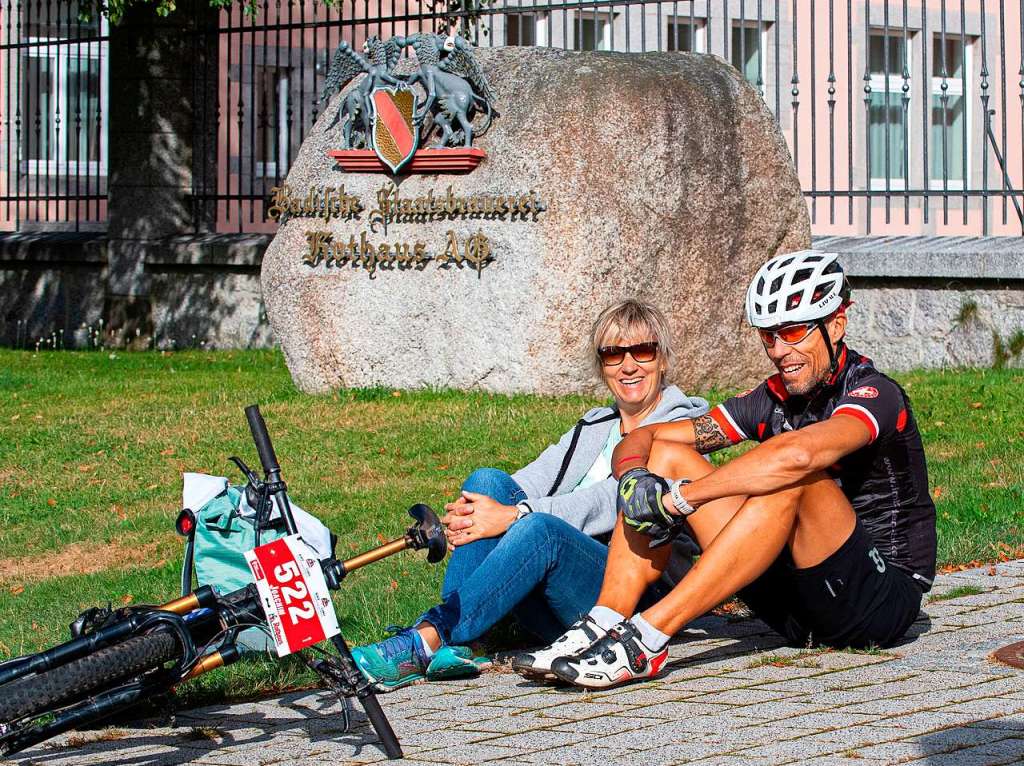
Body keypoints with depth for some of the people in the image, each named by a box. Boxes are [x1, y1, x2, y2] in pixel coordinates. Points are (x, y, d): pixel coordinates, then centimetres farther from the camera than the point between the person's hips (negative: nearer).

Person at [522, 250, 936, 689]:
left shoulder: (873, 395, -15)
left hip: (883, 598, -7)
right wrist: (633, 475, -21)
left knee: (794, 479, -34)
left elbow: (798, 454, -38)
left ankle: (647, 639, -36)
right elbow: (643, 438, 4)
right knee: (665, 456, -3)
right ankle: (604, 627, -19)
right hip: (797, 606, 7)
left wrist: (677, 497, -34)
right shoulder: (772, 401, 6)